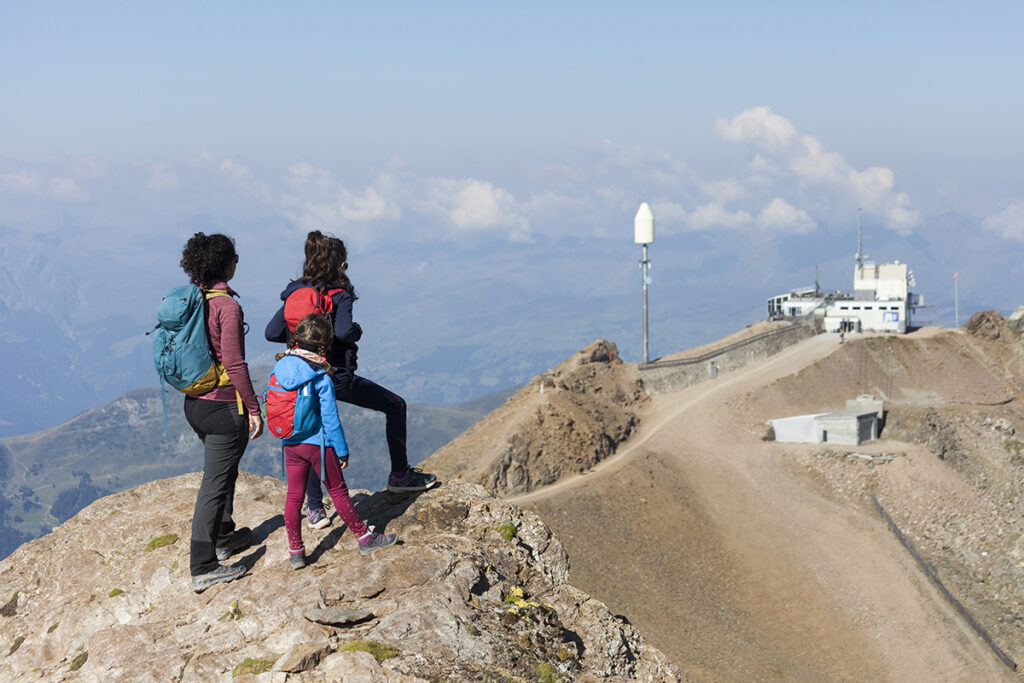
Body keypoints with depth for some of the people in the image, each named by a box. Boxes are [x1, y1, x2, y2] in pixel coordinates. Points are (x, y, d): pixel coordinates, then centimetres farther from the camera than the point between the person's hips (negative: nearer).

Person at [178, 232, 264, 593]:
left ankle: (224, 537, 43)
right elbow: (234, 363, -22)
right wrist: (253, 408, -14)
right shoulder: (226, 305, -20)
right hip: (224, 405, -9)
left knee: (223, 469, 27)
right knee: (215, 482, -3)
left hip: (195, 401, 9)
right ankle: (203, 568, 0)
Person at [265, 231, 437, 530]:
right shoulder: (339, 294, -12)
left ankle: (314, 509, 17)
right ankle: (399, 475, 18)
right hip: (338, 377, -5)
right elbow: (343, 331, -28)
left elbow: (271, 332, 1)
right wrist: (357, 330, -6)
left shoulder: (295, 293, 4)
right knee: (395, 405, 13)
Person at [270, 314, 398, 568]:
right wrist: (342, 451, -4)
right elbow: (330, 419, -13)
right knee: (338, 491, 8)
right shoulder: (321, 378, -17)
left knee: (294, 496, 10)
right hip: (317, 443, -5)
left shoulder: (280, 367, -2)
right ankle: (364, 538, 21)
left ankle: (295, 551, 14)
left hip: (290, 444, 5)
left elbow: (272, 406, 8)